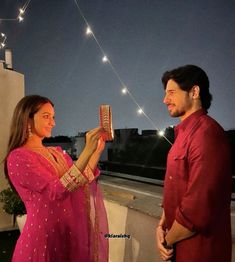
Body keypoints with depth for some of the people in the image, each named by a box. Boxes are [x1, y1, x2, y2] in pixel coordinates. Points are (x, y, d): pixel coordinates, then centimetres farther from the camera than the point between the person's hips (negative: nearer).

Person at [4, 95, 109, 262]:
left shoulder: (57, 152, 8)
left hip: (70, 233, 7)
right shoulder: (18, 157, -15)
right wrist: (87, 151, -29)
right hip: (43, 237, -6)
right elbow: (56, 192, -25)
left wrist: (97, 151, -4)